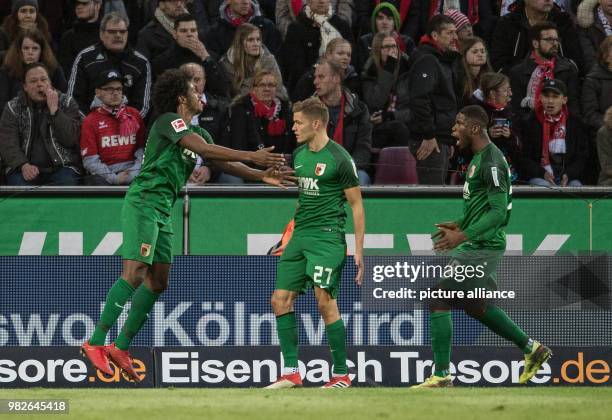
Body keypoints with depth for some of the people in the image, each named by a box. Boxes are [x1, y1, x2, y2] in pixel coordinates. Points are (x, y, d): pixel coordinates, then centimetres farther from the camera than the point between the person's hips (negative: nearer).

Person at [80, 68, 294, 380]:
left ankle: (121, 348, 9)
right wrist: (251, 156, -23)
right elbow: (204, 149, -22)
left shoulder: (197, 132, 19)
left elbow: (222, 162, 17)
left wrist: (260, 175, 3)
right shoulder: (168, 121, -9)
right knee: (134, 273, -19)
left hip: (162, 212, 10)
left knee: (158, 281, 6)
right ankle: (95, 343, -20)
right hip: (142, 204, -10)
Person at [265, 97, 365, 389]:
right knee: (280, 299, 1)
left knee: (325, 303, -13)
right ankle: (291, 373, 6)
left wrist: (359, 251, -10)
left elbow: (356, 205, -6)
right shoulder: (299, 155, 13)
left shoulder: (339, 159, -9)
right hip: (300, 235, 8)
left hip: (327, 235, -8)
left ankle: (341, 375, -4)